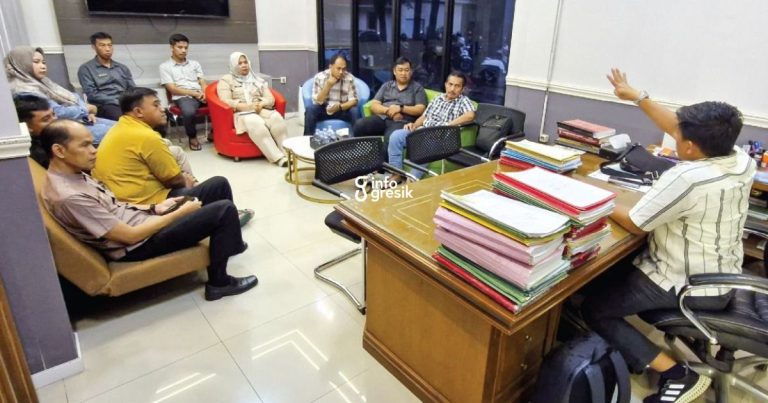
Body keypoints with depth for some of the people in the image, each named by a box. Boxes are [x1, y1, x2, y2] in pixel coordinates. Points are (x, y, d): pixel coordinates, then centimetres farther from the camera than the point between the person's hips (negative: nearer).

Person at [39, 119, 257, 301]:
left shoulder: (73, 175, 3)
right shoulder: (69, 196, -27)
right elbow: (130, 236, -24)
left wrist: (155, 208, 3)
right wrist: (181, 212, -17)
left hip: (141, 218, 10)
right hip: (138, 245, -10)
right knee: (224, 210, -14)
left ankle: (227, 242, 32)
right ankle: (219, 282, 2)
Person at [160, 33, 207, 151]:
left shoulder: (195, 64, 23)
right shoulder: (165, 66, 9)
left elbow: (203, 83, 14)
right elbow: (173, 89, -1)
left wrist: (204, 93, -11)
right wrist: (195, 93, -11)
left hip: (200, 95, 4)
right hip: (182, 97, -4)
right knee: (188, 112, -39)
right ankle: (192, 137, -10)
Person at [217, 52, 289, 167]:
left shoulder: (257, 79, 22)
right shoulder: (226, 80, 10)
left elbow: (271, 99, 13)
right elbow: (226, 101, -5)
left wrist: (261, 104, -11)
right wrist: (248, 106, -17)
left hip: (261, 109, 4)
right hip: (241, 113, -3)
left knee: (276, 118, -32)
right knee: (256, 123, -39)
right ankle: (278, 157, -42)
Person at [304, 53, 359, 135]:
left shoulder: (349, 78, -10)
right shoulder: (319, 77, -11)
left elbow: (353, 100, -11)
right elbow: (317, 101, -14)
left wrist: (339, 107, -29)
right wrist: (328, 85, -27)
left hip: (343, 111, 0)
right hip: (324, 110, 0)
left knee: (355, 112, -29)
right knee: (310, 110, -29)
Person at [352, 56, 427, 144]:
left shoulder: (417, 88, 14)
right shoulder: (386, 86, 22)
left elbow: (420, 110, 2)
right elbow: (374, 105, 12)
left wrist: (401, 108, -11)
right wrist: (388, 111, -8)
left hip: (402, 122, -4)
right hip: (381, 118, 4)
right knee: (359, 125, -26)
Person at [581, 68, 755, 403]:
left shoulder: (685, 178, -32)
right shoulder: (740, 160, -6)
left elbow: (635, 224, -20)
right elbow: (679, 127, 7)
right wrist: (637, 97, 12)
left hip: (686, 286, -9)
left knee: (594, 308, 0)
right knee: (617, 274, 26)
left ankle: (677, 375, -4)